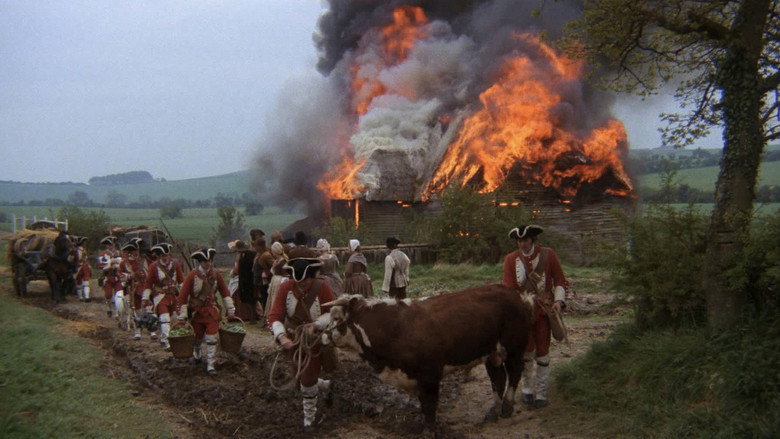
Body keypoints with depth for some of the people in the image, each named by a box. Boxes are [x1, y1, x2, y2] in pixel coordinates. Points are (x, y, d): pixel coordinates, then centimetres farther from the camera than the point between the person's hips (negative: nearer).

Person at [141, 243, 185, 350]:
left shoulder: (175, 264, 1)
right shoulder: (154, 266, -6)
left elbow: (181, 279, 8)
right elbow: (148, 283, -1)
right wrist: (145, 298, -1)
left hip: (173, 295, 4)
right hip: (160, 296, -4)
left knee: (168, 316, 14)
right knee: (164, 318, -19)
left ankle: (162, 337, 32)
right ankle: (165, 341, -24)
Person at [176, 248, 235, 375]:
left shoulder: (215, 274, -4)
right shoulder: (192, 276, -13)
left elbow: (225, 292, 4)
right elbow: (183, 296, -13)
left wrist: (230, 310, 3)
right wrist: (182, 316, -14)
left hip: (212, 311, 1)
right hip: (196, 312, -1)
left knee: (211, 338, -5)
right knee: (198, 338, 13)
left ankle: (210, 365, 0)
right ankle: (196, 353, 45)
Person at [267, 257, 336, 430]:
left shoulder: (322, 287, -25)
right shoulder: (286, 288, -22)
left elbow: (334, 312, -17)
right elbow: (274, 316, -25)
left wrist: (316, 324, -34)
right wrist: (282, 336, -42)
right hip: (292, 340, 3)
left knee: (308, 380, 4)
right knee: (299, 376, 20)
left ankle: (309, 416, 29)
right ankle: (325, 385, 51)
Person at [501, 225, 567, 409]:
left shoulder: (548, 254, -1)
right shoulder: (511, 259, -2)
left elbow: (559, 280, 4)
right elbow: (508, 288, -4)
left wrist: (558, 300, -9)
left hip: (544, 310, 0)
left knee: (542, 352, 5)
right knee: (527, 350, -1)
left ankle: (541, 394, 16)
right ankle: (527, 389, 21)